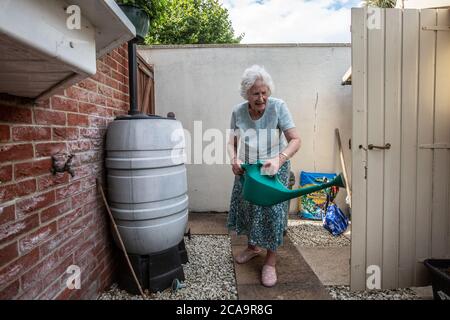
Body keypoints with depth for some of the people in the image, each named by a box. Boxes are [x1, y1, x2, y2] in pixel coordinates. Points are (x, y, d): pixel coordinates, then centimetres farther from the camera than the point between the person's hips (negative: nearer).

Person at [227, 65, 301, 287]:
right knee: (246, 207, 13)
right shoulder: (238, 112, -8)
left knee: (272, 212, -1)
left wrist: (279, 159, -39)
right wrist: (234, 159, -22)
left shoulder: (278, 107, -18)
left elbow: (295, 140, -22)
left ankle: (271, 261, 19)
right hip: (246, 169, 4)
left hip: (274, 169, -3)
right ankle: (253, 246, 40)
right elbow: (232, 142, -1)